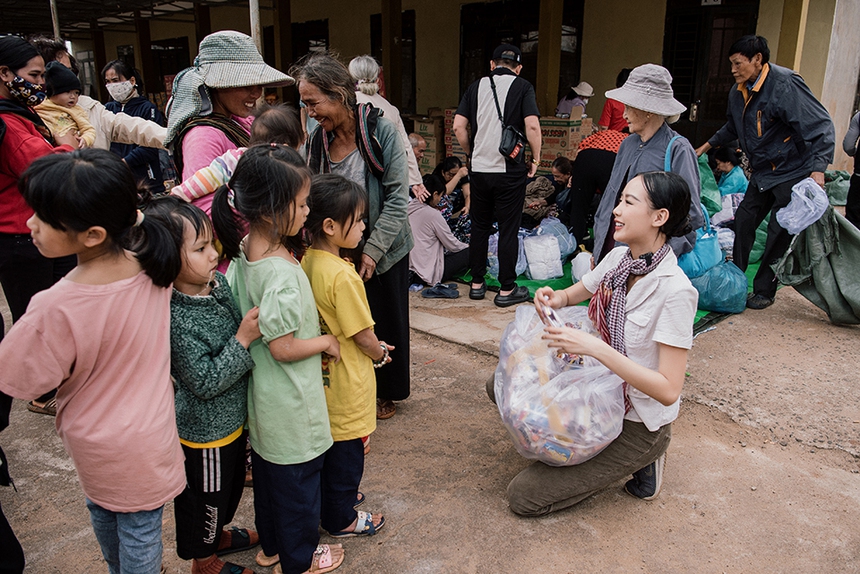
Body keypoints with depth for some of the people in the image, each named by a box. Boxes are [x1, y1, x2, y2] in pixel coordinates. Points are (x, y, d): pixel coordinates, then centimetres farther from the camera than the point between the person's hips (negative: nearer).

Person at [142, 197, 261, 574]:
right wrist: (243, 340, -31)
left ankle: (217, 534, 55)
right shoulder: (177, 320, -31)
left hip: (232, 417, 8)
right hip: (205, 430, -8)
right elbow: (206, 383, -28)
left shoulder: (218, 281, -7)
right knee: (205, 496, 17)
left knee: (231, 485, 29)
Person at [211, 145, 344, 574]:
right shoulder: (281, 272, -30)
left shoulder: (242, 252, -4)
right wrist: (328, 341, -11)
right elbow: (284, 348, -25)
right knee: (298, 477, 13)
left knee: (268, 469, 24)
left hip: (262, 398, 9)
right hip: (291, 402, -8)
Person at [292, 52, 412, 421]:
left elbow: (397, 197, -17)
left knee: (385, 320, 13)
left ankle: (386, 392, 35)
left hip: (384, 250, -3)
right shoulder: (315, 141, -3)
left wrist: (372, 250, -21)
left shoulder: (381, 131, -16)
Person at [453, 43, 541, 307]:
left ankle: (477, 284, 22)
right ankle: (507, 290, 10)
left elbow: (458, 126, 1)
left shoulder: (476, 86, 7)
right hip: (510, 170, -3)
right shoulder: (522, 87, -2)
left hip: (479, 169, 3)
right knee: (508, 230, 4)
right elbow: (532, 126, -14)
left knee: (480, 227, 14)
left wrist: (472, 153, 14)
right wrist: (536, 159, -2)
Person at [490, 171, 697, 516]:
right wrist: (554, 299, -13)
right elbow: (574, 294, 12)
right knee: (501, 386, 5)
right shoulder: (618, 258, -6)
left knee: (524, 497, -9)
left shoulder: (675, 291, -28)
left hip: (639, 421, -7)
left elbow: (668, 390, -29)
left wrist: (595, 348, -36)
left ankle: (639, 459, 4)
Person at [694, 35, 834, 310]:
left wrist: (818, 169, -31)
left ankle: (764, 290, 10)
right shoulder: (739, 93, 4)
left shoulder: (785, 84, -21)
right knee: (743, 221, 9)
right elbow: (732, 128, 26)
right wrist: (706, 146, 23)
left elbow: (821, 126, -23)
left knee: (779, 233, -2)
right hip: (763, 172, 8)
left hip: (792, 173, -8)